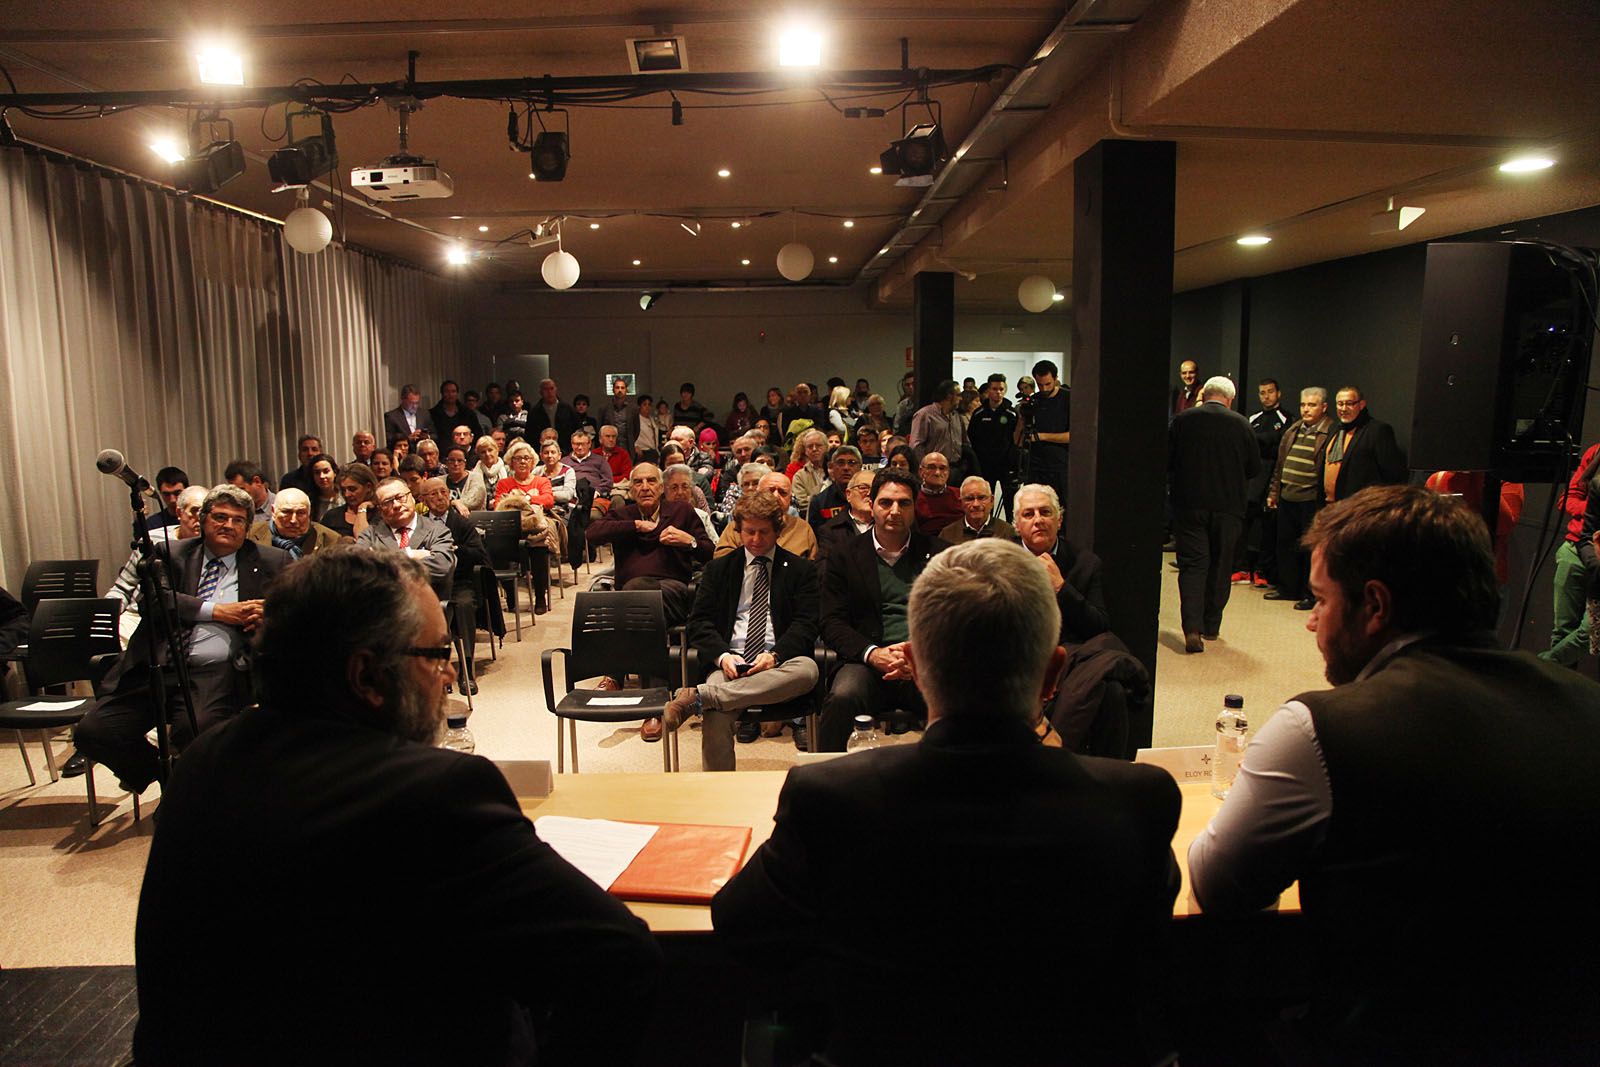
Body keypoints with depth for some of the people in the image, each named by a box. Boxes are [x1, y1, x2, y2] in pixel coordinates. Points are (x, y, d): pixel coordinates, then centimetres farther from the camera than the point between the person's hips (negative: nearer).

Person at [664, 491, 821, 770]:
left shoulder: (801, 569, 16)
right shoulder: (718, 569, 20)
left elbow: (806, 624, 5)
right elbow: (699, 622, 11)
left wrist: (775, 655, -15)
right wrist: (722, 655, -10)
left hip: (779, 663, 0)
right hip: (730, 662, 0)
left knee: (807, 670, -38)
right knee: (716, 718, -34)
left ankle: (697, 697, -39)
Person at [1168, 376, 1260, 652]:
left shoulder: (1183, 419, -4)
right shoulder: (1241, 424, -4)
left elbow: (1167, 461, 1)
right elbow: (1255, 468, 3)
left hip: (1189, 504, 0)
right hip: (1228, 506, 1)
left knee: (1192, 564, 1)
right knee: (1220, 566, 13)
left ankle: (1192, 628, -13)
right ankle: (1211, 626, 22)